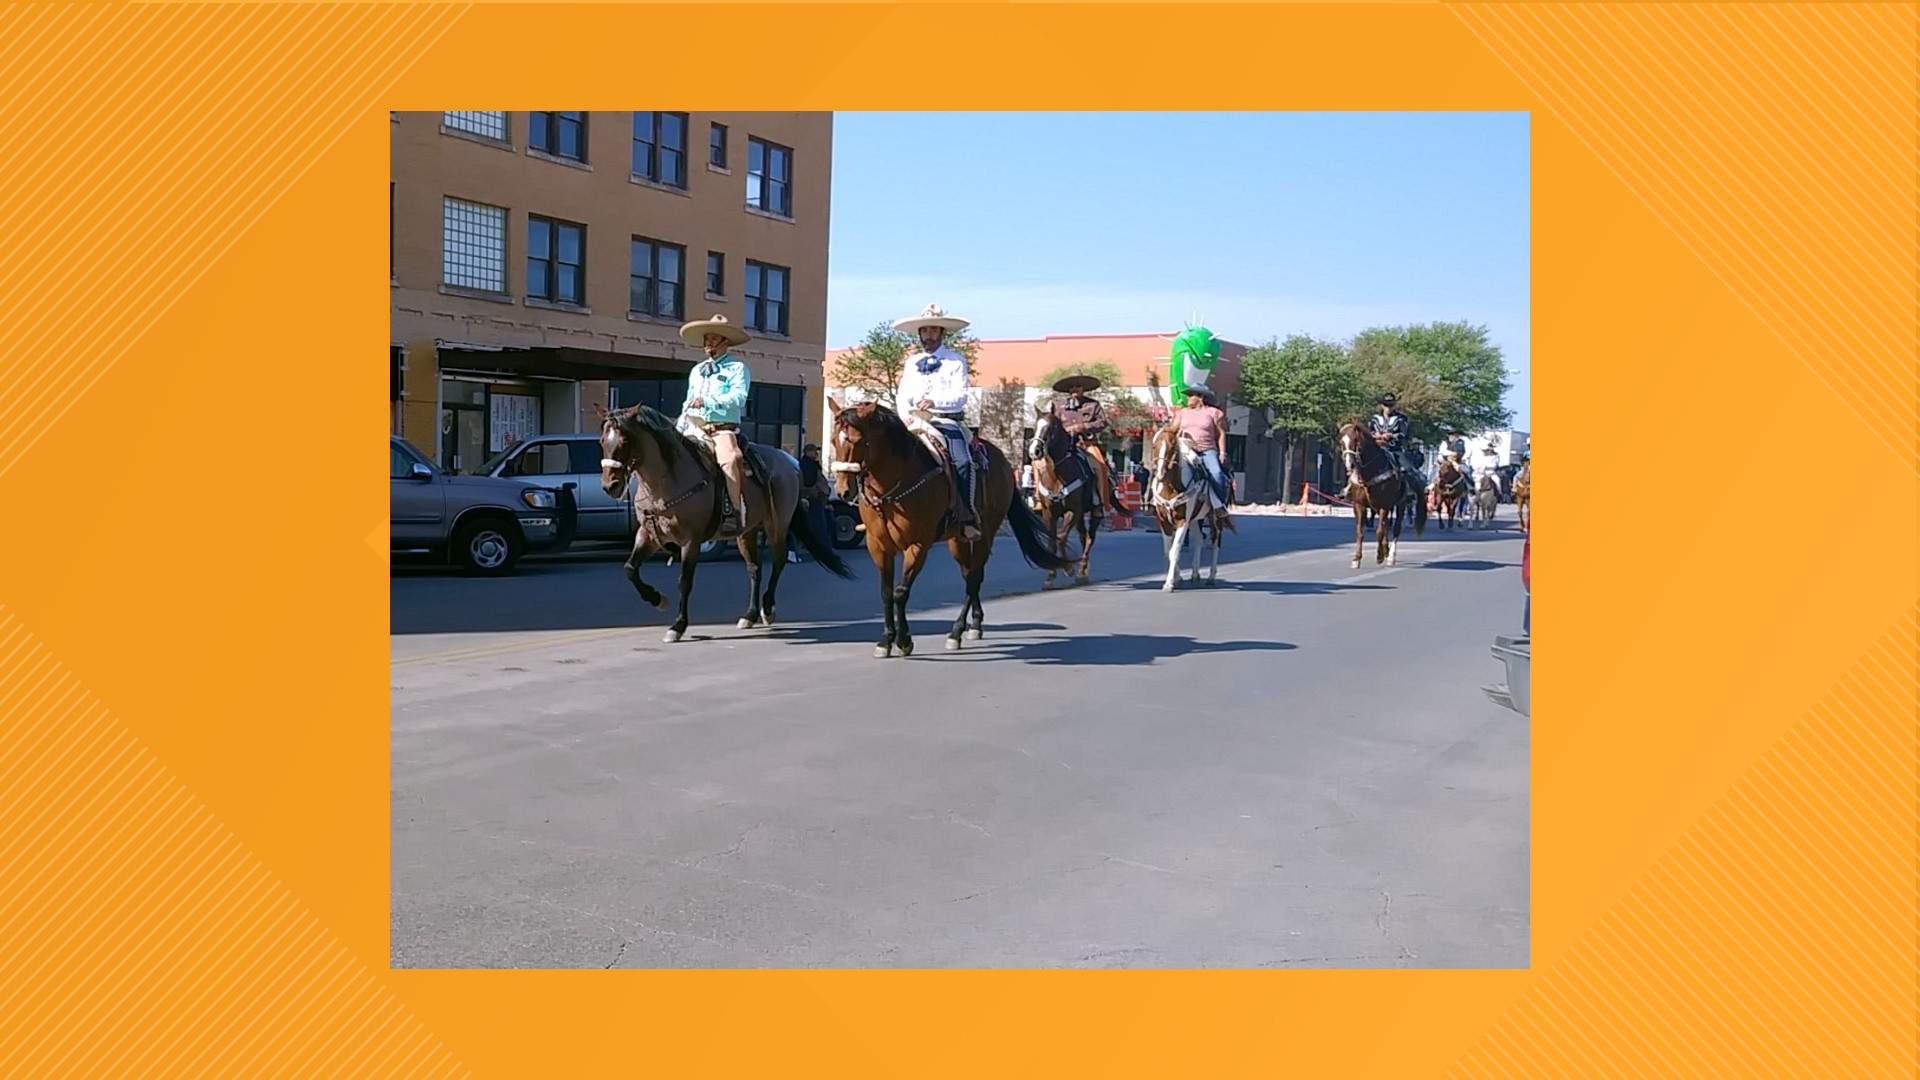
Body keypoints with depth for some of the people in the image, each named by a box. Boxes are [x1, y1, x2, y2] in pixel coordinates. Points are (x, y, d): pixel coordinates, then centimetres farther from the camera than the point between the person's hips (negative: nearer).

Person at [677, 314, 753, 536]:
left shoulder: (737, 368, 3)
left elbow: (738, 398, -12)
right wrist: (682, 422, 10)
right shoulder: (697, 370, 24)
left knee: (729, 459, -35)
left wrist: (707, 401, -21)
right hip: (694, 428, 7)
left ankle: (733, 511, -35)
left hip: (723, 429, -7)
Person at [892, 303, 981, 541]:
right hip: (916, 423, 4)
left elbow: (960, 397, -7)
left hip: (947, 423, -4)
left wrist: (934, 402, -24)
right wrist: (906, 416, -8)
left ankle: (967, 519, -25)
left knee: (962, 462, -28)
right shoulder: (912, 362, 18)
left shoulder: (956, 361, 4)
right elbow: (902, 396, 13)